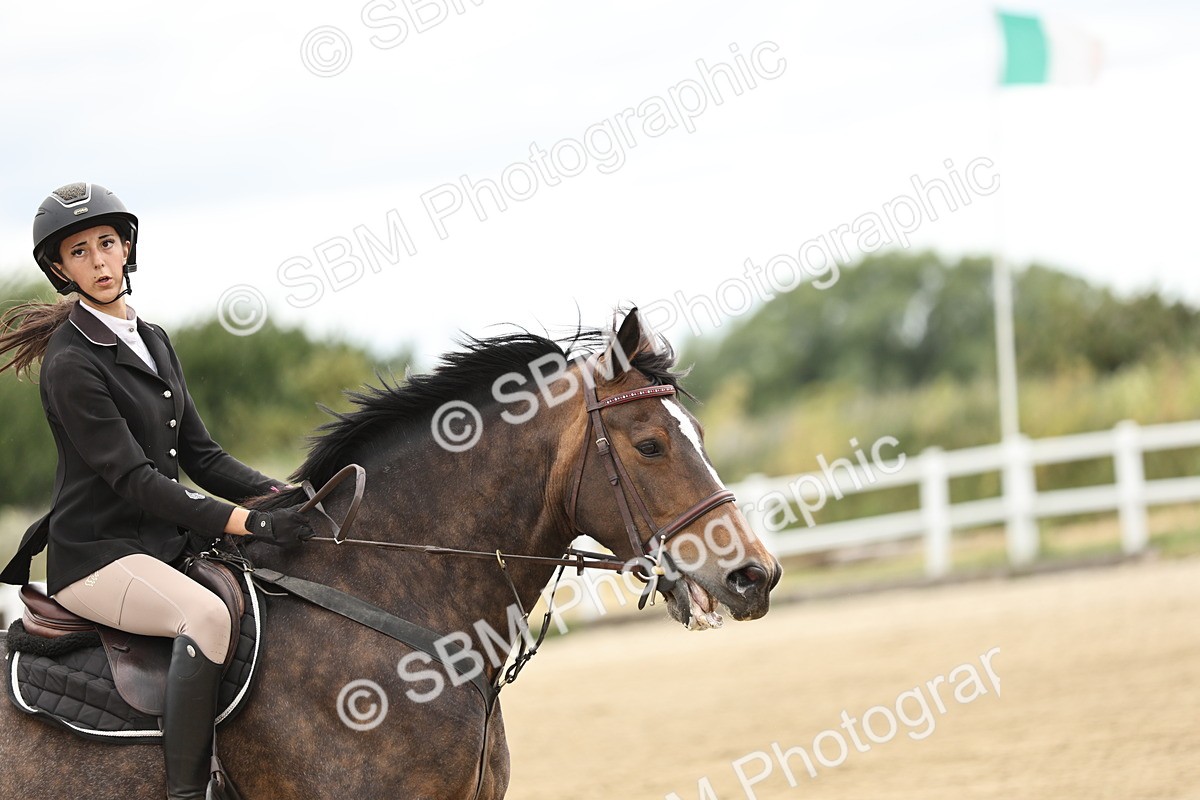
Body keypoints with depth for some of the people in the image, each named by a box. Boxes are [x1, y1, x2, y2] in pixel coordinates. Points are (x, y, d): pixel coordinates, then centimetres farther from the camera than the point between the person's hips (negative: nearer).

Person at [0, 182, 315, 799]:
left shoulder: (153, 342, 14)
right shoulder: (71, 364, -13)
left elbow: (199, 456, 15)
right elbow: (133, 479, -19)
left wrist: (286, 498, -1)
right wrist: (251, 524, -24)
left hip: (166, 544, 9)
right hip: (97, 556, -9)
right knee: (207, 614, -34)